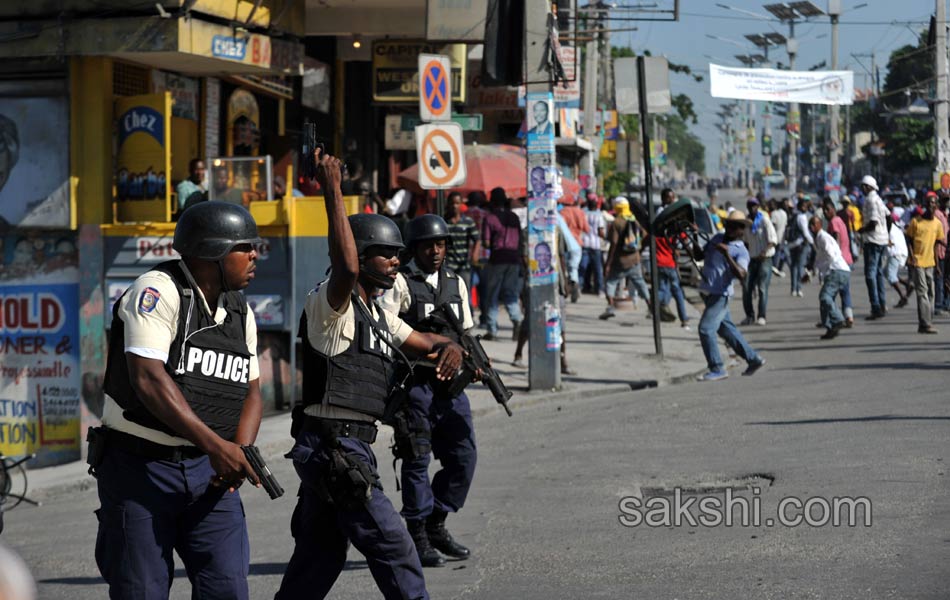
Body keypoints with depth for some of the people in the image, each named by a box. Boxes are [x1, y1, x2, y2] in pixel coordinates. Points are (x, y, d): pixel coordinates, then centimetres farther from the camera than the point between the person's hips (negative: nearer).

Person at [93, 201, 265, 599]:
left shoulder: (239, 312, 11)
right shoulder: (158, 290, -13)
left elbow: (251, 390, 14)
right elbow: (148, 378, -23)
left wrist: (241, 453, -7)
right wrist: (215, 445, -28)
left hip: (206, 469, 6)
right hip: (139, 466, -6)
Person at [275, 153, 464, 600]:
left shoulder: (378, 316, 19)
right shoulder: (330, 304, -10)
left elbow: (426, 343, 21)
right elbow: (347, 269, -32)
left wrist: (448, 349, -4)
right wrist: (333, 192, -31)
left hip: (344, 449, 10)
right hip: (331, 446, -10)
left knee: (320, 555, 13)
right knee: (393, 549, -8)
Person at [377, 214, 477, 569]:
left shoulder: (456, 283, 15)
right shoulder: (402, 283, -4)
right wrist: (424, 336, -23)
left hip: (450, 383, 6)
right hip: (416, 382, -6)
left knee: (463, 456, 5)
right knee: (417, 458, -2)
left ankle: (436, 525, 20)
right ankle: (418, 537, 4)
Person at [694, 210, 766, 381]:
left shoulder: (741, 251, -10)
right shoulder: (717, 238, 12)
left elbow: (741, 275, -26)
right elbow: (699, 255, 18)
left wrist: (727, 255, -35)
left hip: (720, 295, -8)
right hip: (707, 293, 8)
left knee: (705, 328, -16)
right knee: (726, 329, 15)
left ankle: (717, 369, -11)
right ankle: (753, 359, 26)